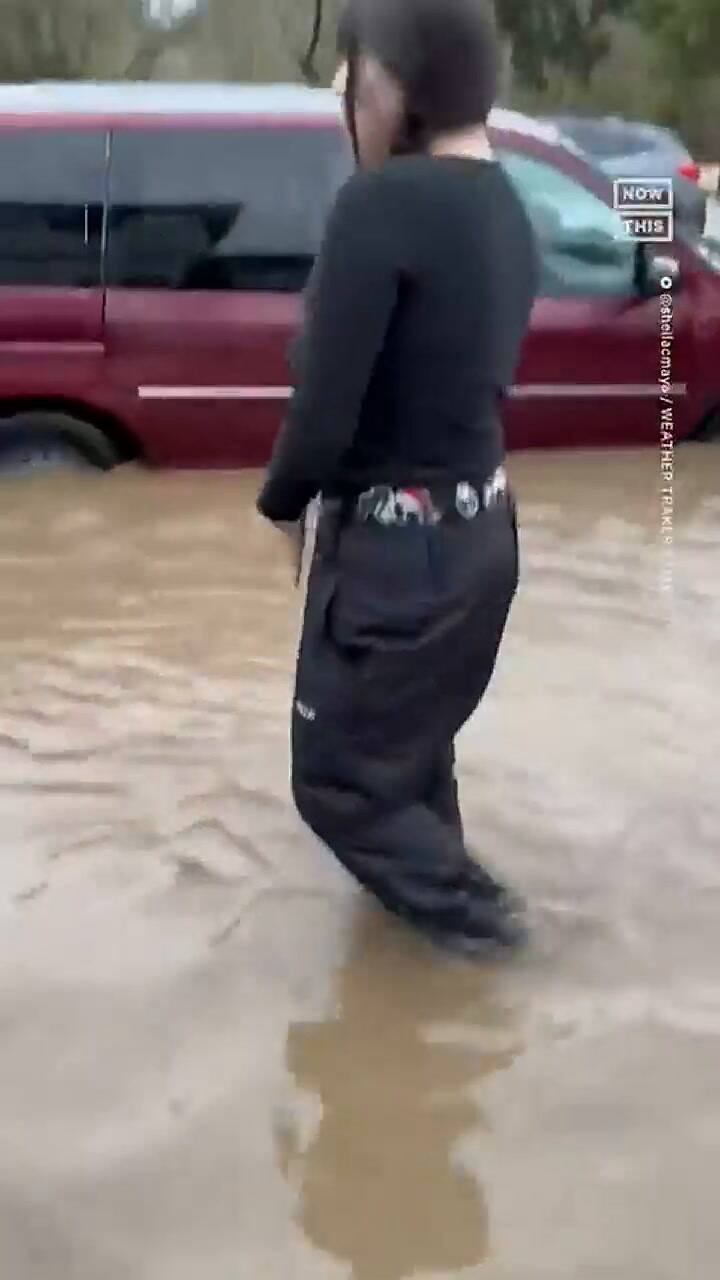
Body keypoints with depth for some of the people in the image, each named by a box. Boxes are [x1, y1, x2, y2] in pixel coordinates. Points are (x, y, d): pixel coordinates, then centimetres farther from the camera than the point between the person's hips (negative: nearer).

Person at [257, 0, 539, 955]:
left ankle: (469, 909, 24)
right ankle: (434, 889, 44)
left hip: (400, 547, -9)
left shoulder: (386, 202, -21)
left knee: (337, 775, 12)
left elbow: (326, 408, -21)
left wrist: (280, 500, -1)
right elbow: (455, 379, 9)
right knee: (413, 745, 28)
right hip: (480, 529, 9)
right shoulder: (505, 210, 6)